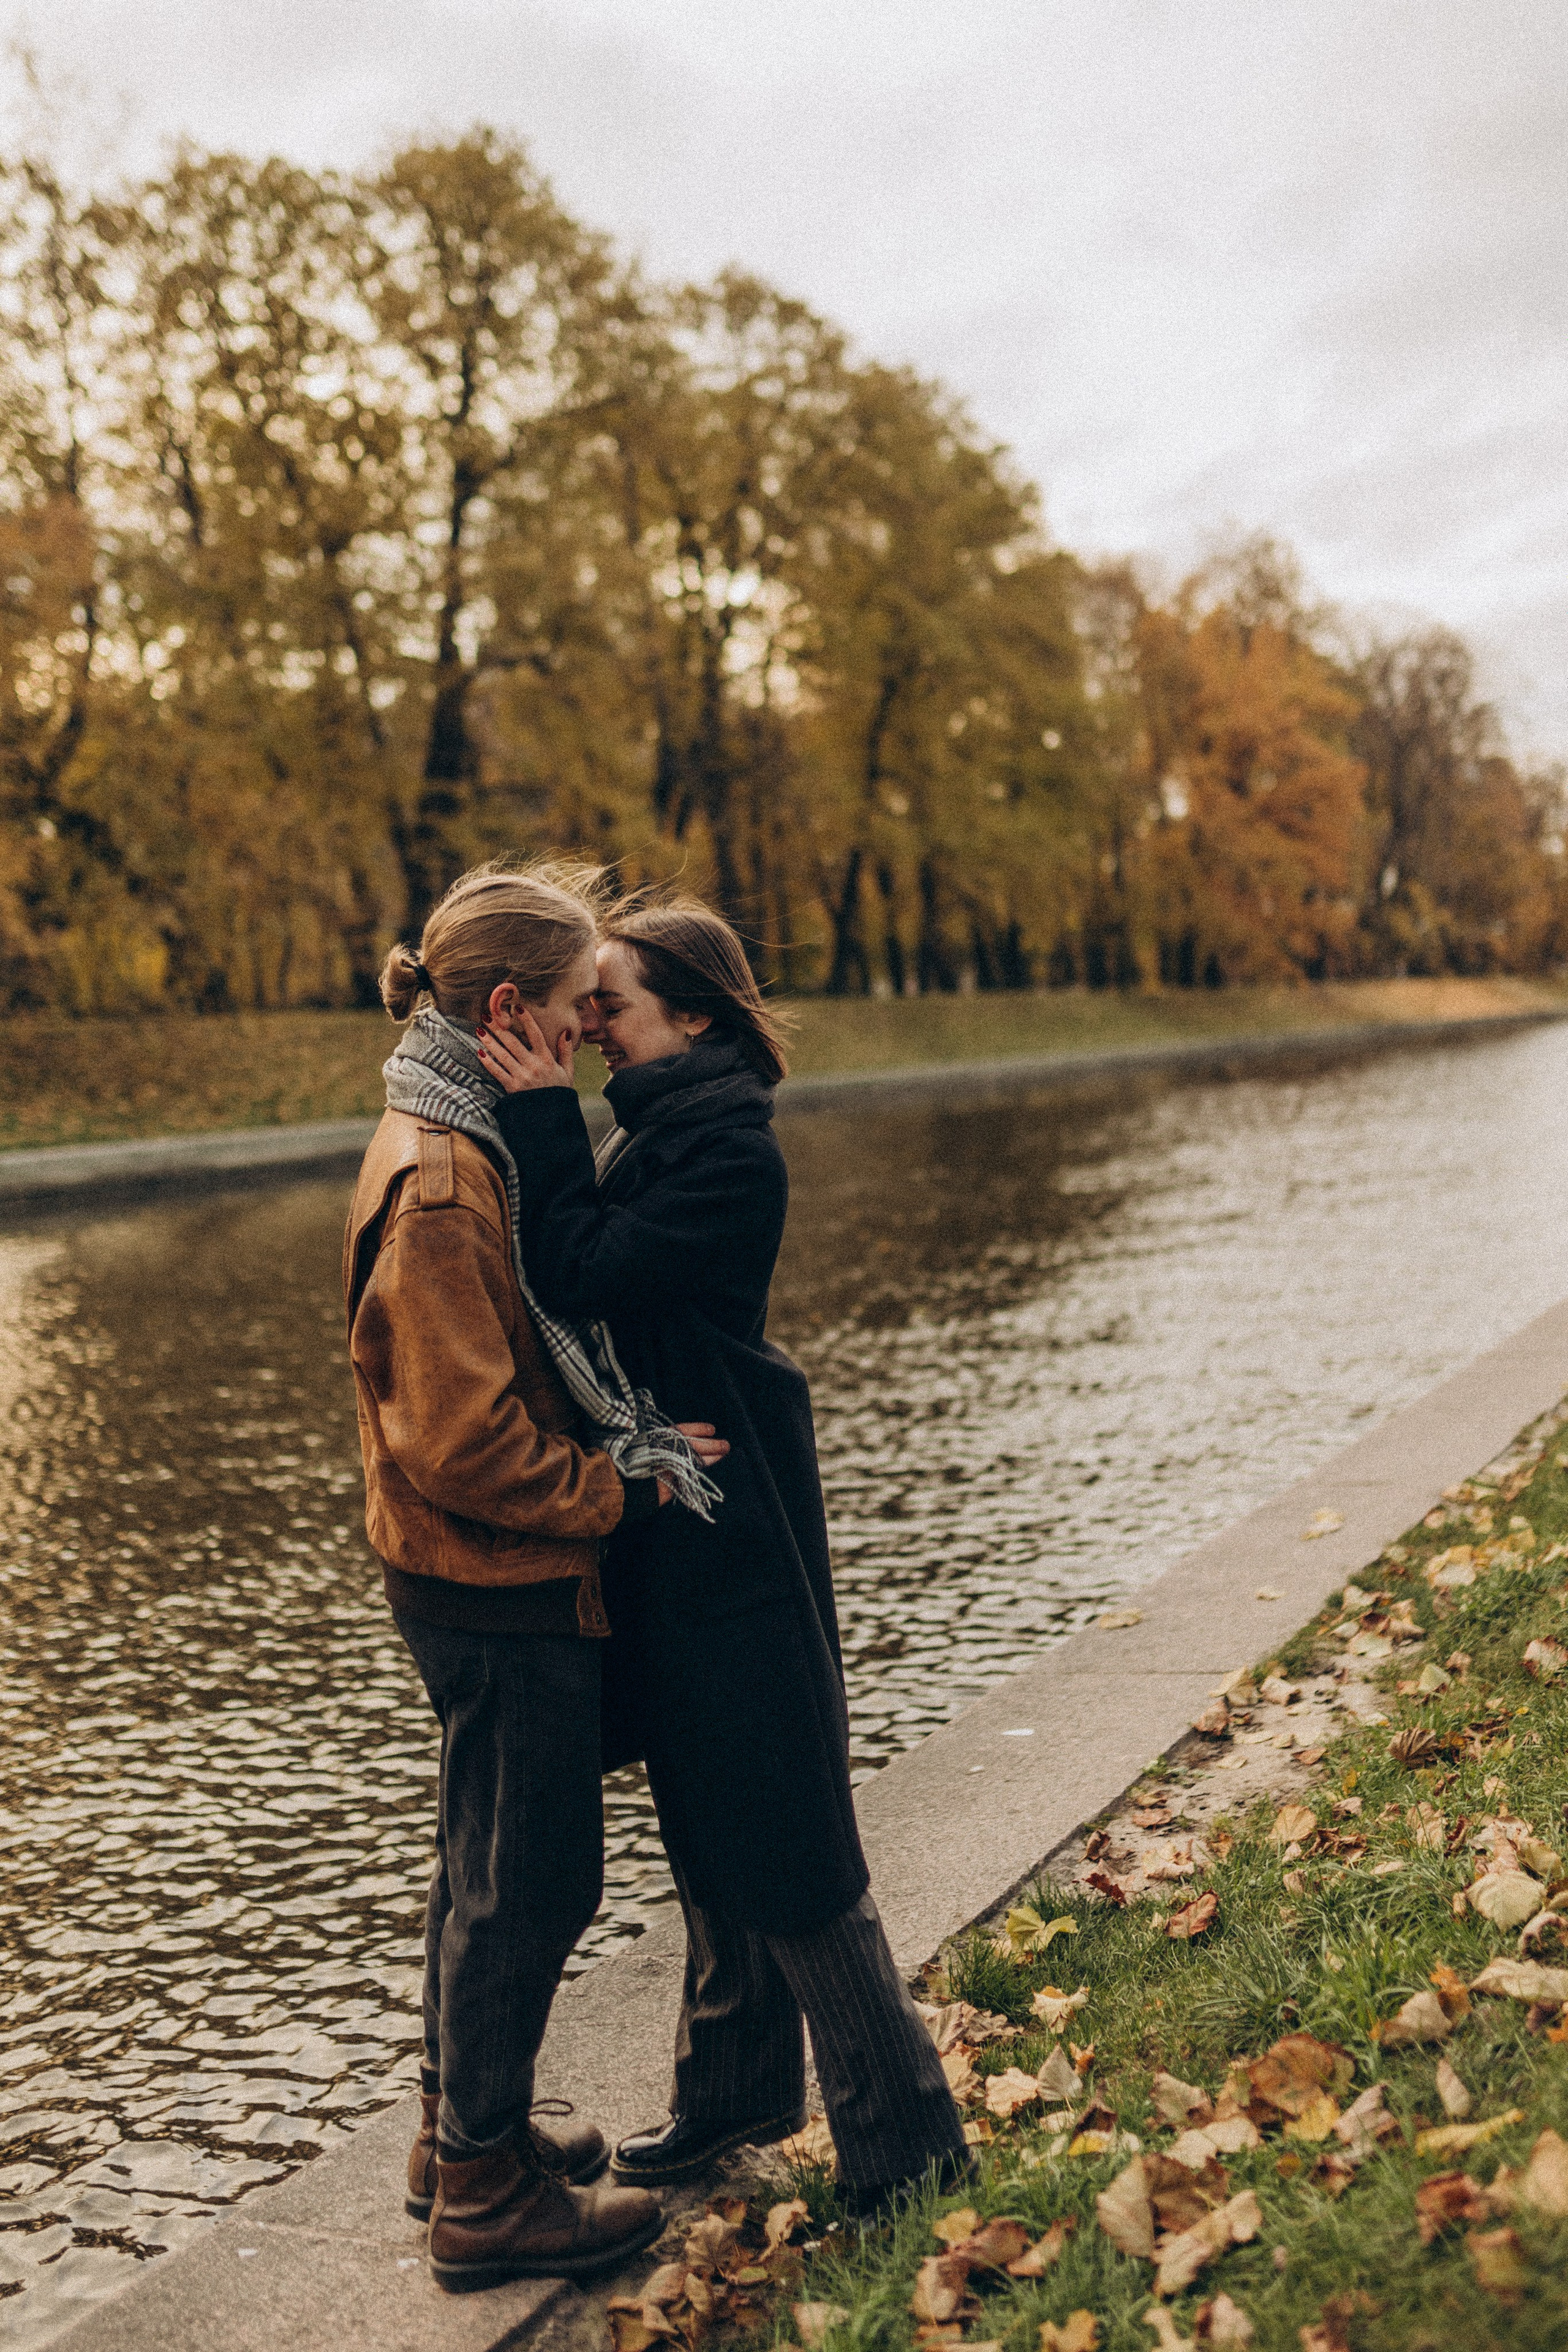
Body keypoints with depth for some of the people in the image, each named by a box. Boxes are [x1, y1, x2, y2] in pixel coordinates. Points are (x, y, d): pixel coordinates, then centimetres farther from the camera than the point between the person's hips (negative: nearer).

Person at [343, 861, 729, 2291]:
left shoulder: (457, 1145, 8)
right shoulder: (439, 1187, -24)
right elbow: (466, 1445, -25)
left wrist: (627, 1443, 6)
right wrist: (624, 1490, -15)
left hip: (483, 1585, 10)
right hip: (503, 1592, -10)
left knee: (494, 1866, 21)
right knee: (531, 1881, 3)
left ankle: (464, 2131, 37)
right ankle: (485, 2197, 19)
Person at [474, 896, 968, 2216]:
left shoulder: (728, 1152, -17)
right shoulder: (658, 1135, 11)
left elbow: (590, 1278, -24)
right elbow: (589, 1279, 8)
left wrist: (544, 1119, -20)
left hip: (729, 1544, -10)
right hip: (667, 1535, 10)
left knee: (786, 1851, -2)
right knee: (706, 1833, 19)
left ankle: (903, 2140, 10)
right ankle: (736, 2093, 35)